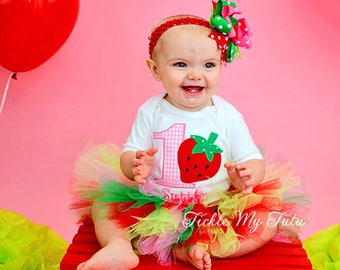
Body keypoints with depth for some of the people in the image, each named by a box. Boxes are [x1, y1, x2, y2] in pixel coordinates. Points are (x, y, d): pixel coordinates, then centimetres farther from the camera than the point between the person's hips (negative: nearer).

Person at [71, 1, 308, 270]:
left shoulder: (228, 116, -5)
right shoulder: (151, 111, -4)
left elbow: (254, 160, -3)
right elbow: (129, 154, -3)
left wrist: (247, 175, -26)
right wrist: (134, 165, -27)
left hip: (218, 211, 0)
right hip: (154, 207, 1)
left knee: (269, 219, -19)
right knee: (101, 204, -7)